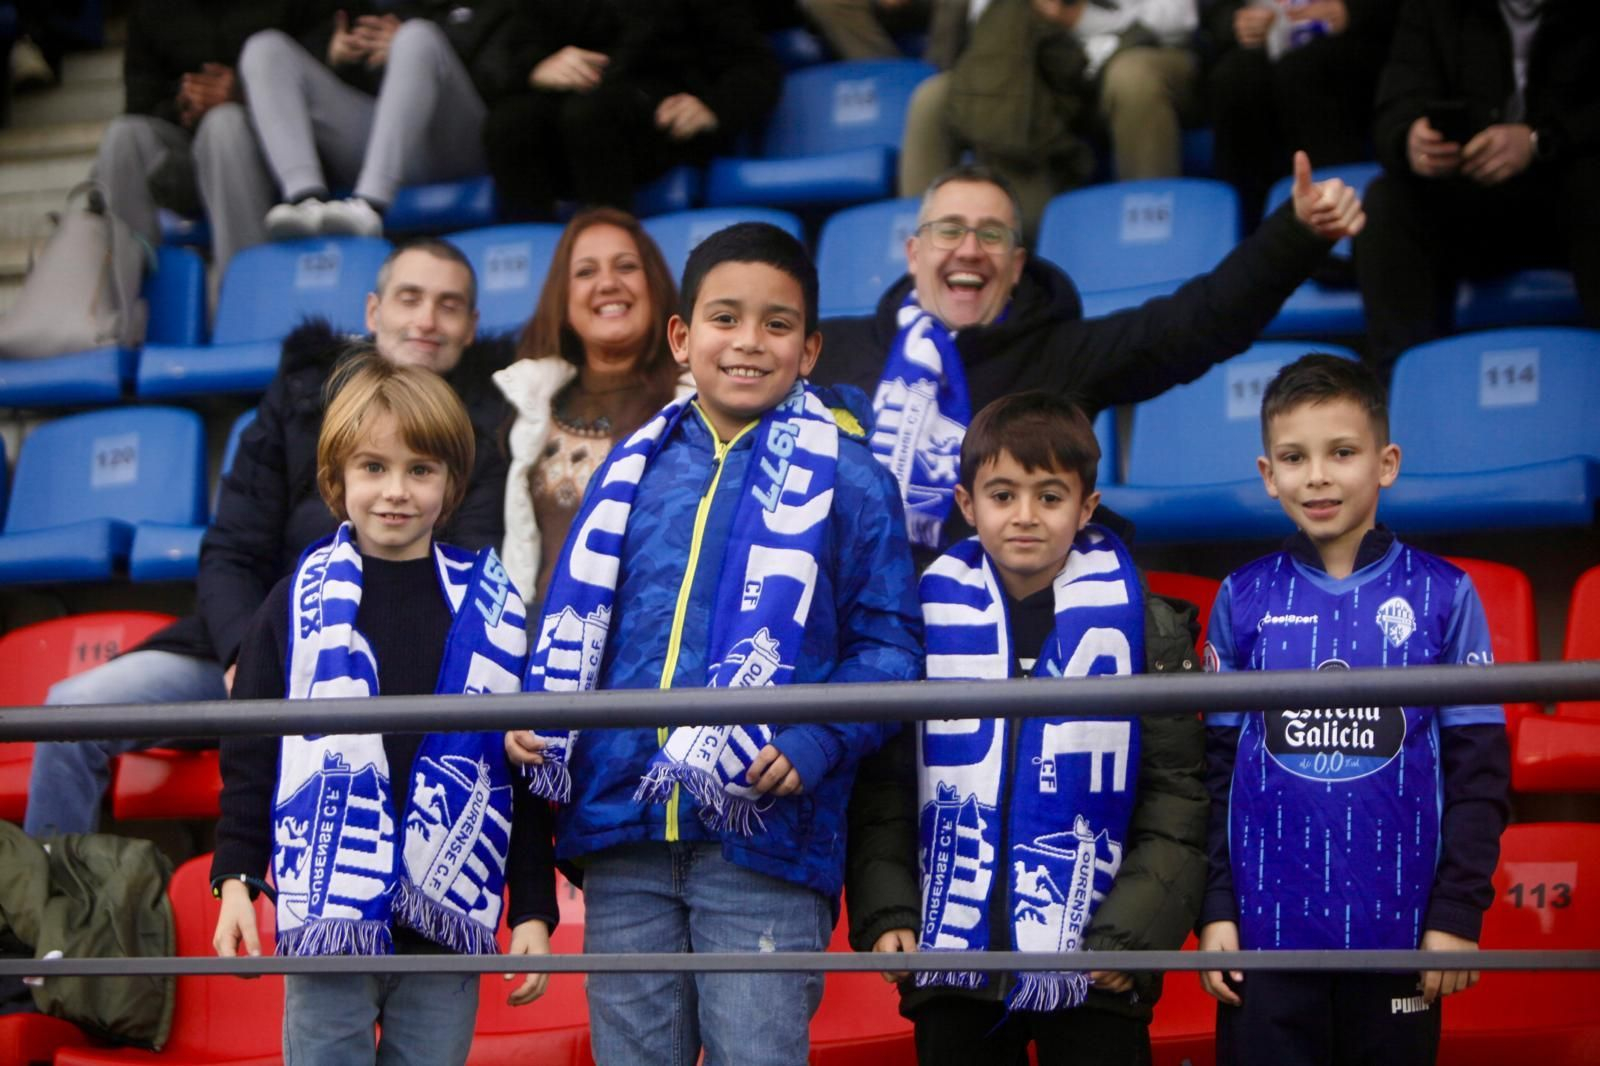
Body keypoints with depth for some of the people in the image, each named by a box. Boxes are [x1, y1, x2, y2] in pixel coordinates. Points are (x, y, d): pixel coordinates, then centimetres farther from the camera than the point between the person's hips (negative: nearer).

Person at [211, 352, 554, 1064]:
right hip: (327, 915, -1)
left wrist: (534, 909, 5)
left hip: (447, 924, 1)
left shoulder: (491, 610, 6)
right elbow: (249, 755, 6)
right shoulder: (301, 603, 3)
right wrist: (235, 878, -2)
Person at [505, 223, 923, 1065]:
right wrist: (533, 718, 2)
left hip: (763, 840, -4)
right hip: (623, 838, 4)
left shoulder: (846, 482, 0)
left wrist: (814, 744, -17)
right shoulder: (634, 467, 12)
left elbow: (889, 647, -2)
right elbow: (575, 618, 18)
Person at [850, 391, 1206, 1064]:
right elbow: (881, 789, 5)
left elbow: (1175, 799, -2)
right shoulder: (928, 617, 4)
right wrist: (886, 914, -7)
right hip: (953, 959, 2)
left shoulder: (1143, 626, 0)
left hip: (1095, 977, -1)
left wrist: (1133, 933, -11)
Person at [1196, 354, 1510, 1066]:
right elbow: (1215, 766, 6)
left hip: (1398, 929, -1)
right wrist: (1215, 907, 1)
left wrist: (1458, 912, -3)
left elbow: (1478, 771, 1)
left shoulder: (1442, 596, 0)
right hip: (1266, 931, 1)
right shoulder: (1244, 600, 3)